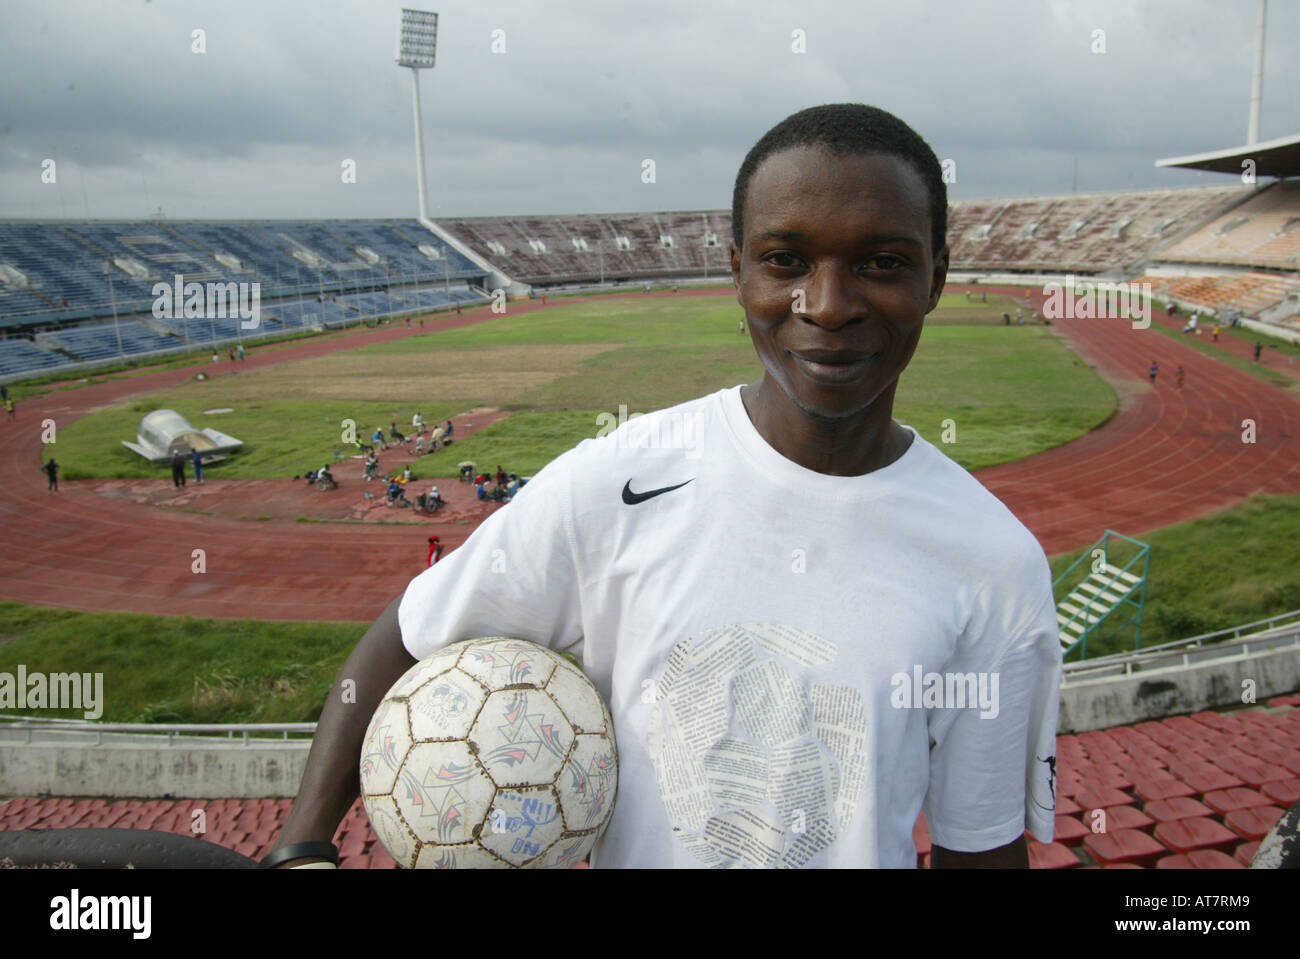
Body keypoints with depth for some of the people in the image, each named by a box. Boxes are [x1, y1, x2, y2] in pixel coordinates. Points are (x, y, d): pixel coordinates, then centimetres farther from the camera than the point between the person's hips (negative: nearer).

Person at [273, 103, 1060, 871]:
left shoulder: (997, 564, -16)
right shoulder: (610, 485, -18)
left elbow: (979, 845, -7)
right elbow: (403, 645, -8)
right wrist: (302, 847, -17)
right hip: (628, 851, 1)